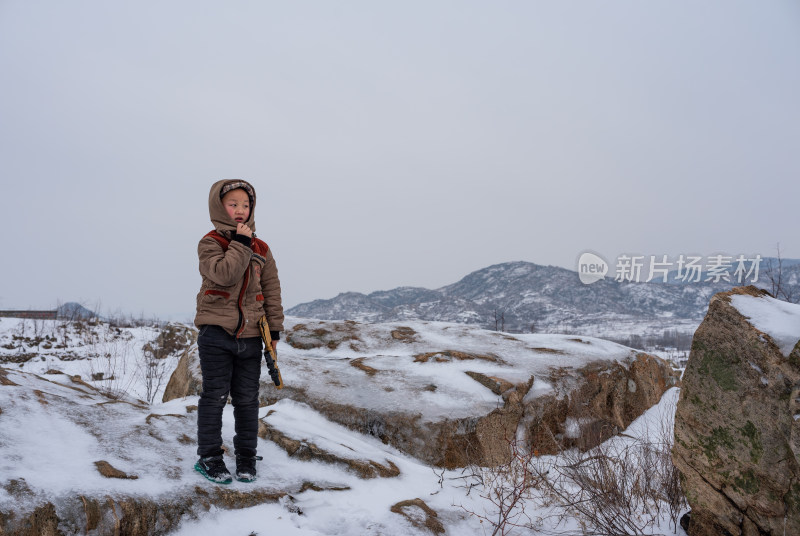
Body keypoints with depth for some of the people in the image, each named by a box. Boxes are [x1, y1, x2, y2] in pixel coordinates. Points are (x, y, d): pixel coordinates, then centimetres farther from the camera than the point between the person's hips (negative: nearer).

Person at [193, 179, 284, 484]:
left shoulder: (260, 249, 10)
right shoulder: (210, 243, -3)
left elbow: (271, 290, 11)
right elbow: (224, 275, -22)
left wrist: (274, 329, 6)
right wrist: (241, 243, -17)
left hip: (251, 336, 4)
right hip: (216, 333, -3)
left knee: (247, 399, 9)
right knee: (215, 396, 3)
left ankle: (246, 457, 22)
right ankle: (209, 456, 17)